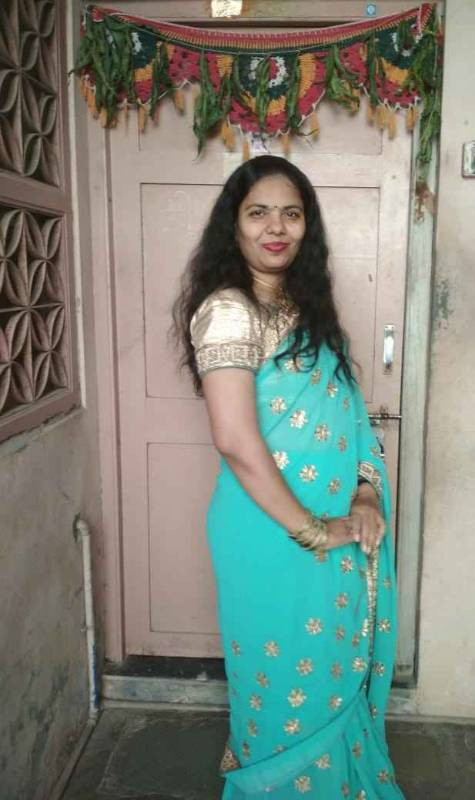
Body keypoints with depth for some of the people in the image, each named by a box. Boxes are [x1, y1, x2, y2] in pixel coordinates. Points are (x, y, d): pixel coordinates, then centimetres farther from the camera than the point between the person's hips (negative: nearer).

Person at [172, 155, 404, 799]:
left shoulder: (307, 306, 9)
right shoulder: (227, 310, -17)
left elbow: (345, 412, 10)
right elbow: (236, 441, -25)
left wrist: (367, 495, -4)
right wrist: (310, 530, -18)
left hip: (339, 531, 8)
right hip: (274, 534, -8)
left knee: (335, 672, 24)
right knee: (293, 681, 13)